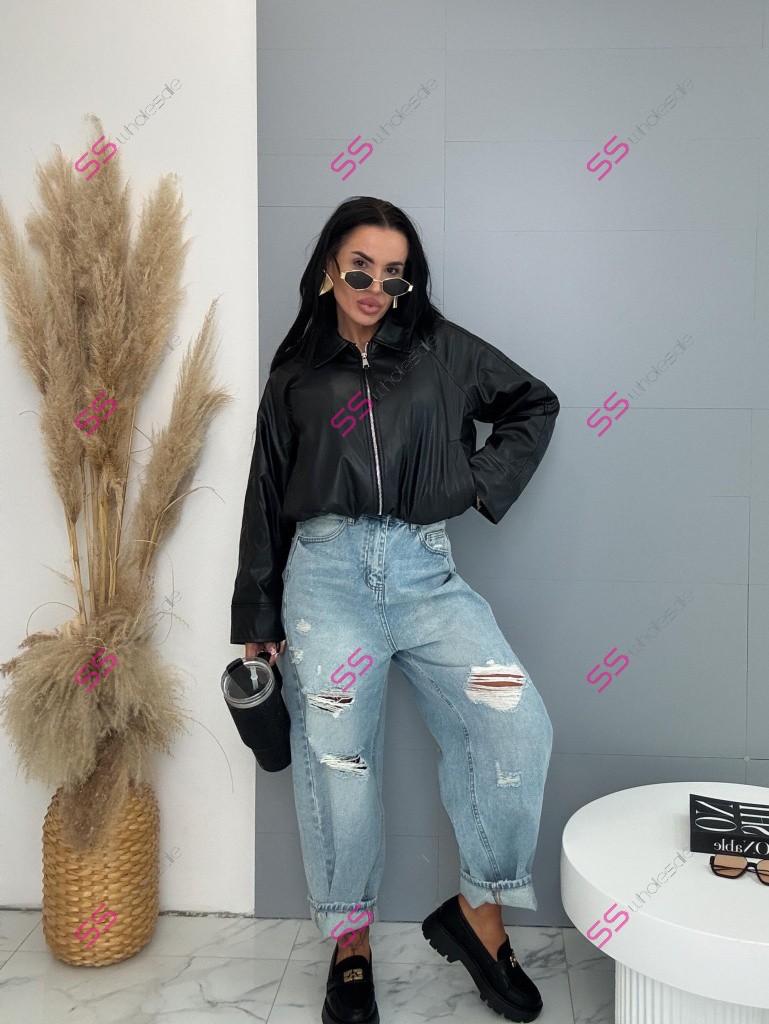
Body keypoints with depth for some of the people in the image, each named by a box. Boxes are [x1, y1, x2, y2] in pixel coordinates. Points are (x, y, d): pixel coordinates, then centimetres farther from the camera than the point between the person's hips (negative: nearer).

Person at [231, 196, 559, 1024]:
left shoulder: (440, 349, 12)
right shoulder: (296, 378, 13)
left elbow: (533, 405, 21)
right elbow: (266, 498, 14)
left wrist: (485, 482, 6)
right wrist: (257, 621, 13)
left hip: (425, 571, 1)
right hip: (328, 570, 0)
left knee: (518, 724, -15)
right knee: (337, 757, -4)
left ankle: (477, 910, 4)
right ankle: (351, 946, 16)